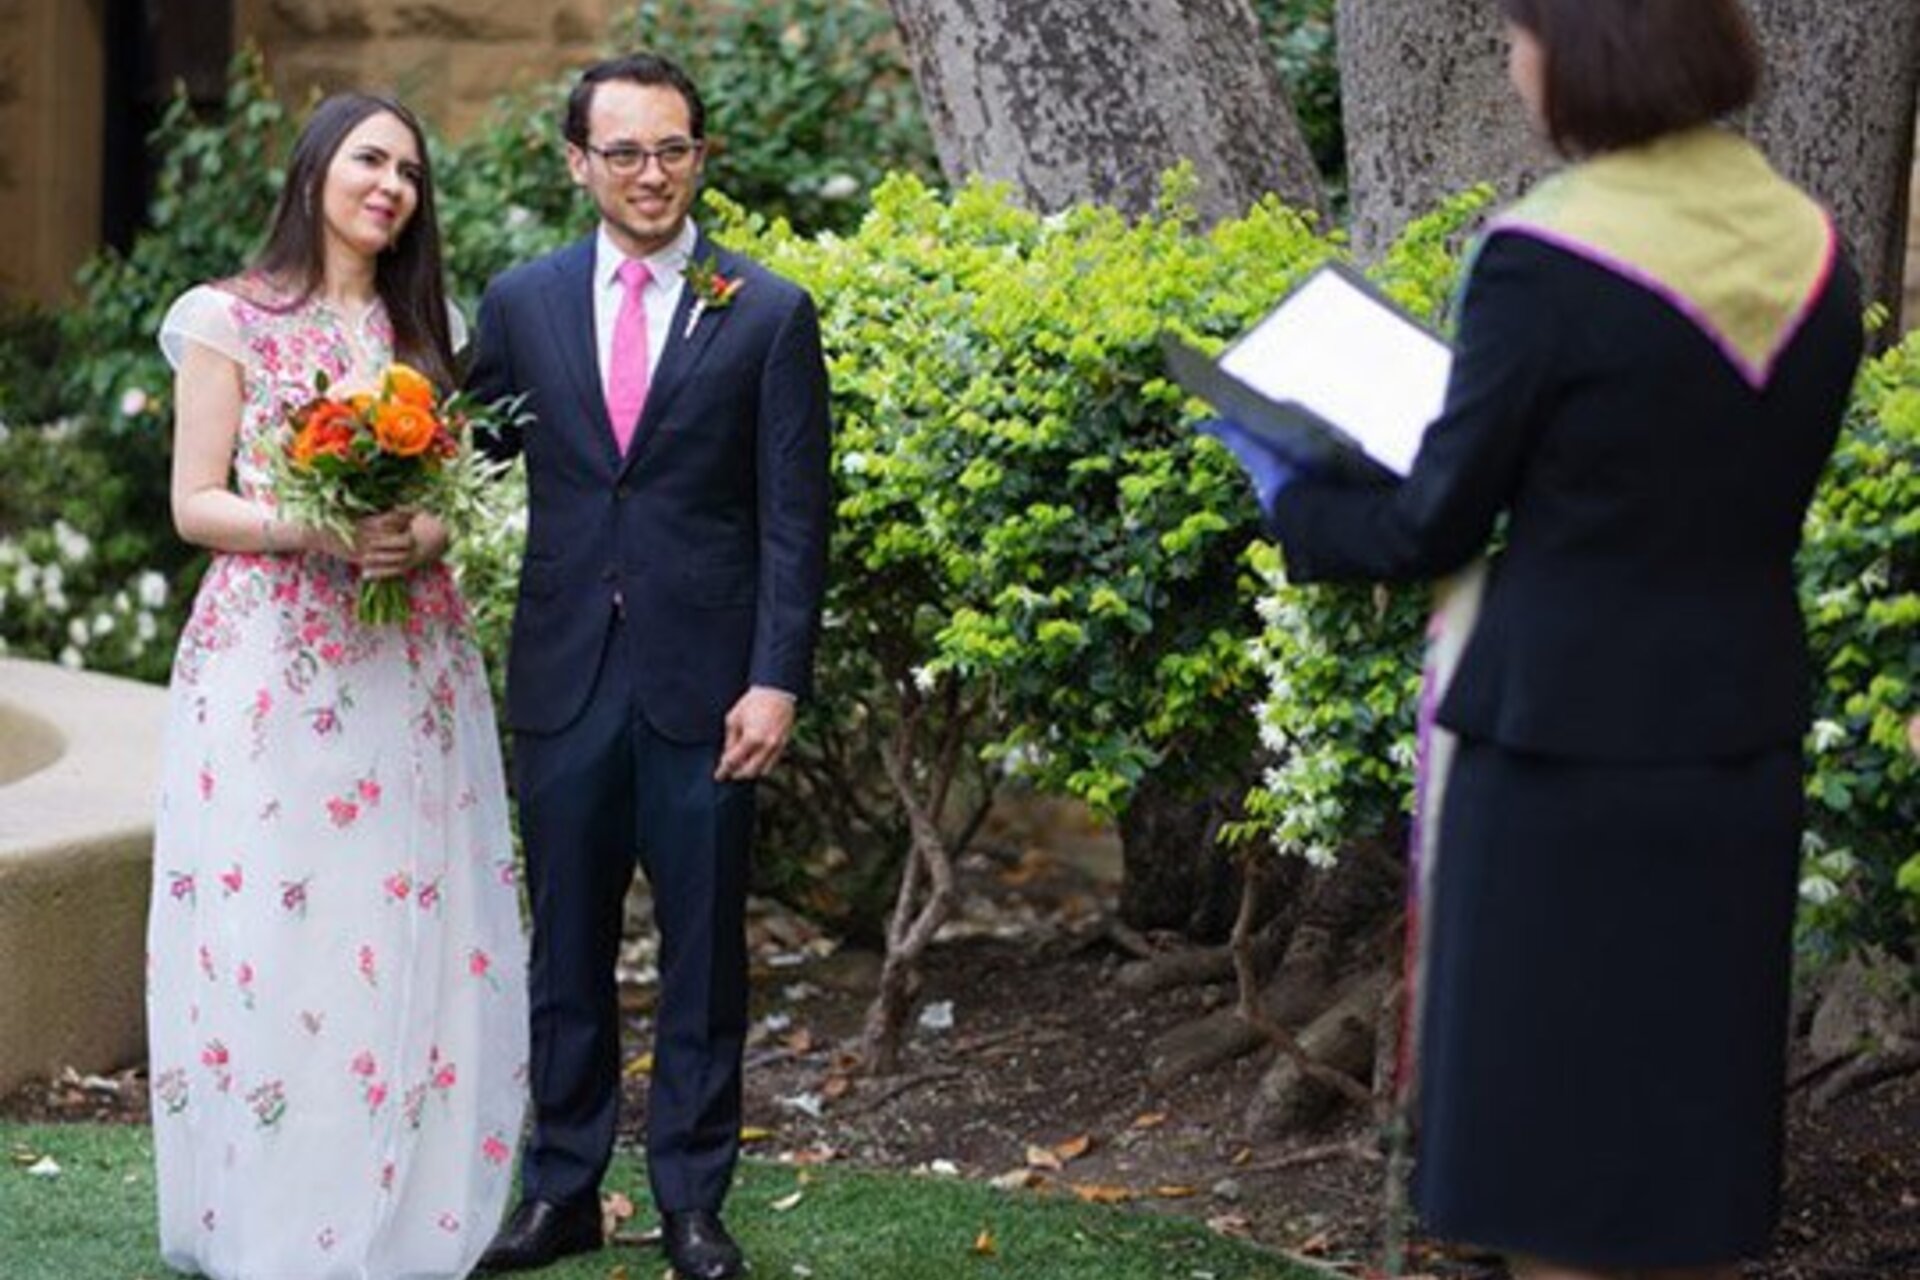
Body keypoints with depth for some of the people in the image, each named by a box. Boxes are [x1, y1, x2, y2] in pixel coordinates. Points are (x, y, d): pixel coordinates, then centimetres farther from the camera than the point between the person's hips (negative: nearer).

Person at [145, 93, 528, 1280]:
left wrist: (425, 537, -8)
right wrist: (310, 530, -19)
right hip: (272, 666, -4)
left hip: (412, 672, 4)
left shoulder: (427, 327, 13)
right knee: (271, 932, -5)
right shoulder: (232, 321, 0)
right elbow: (196, 505, -3)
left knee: (410, 932, 2)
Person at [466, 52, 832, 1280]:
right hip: (565, 672, 2)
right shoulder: (524, 301, 7)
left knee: (704, 948, 5)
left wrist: (776, 681, -10)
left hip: (703, 681, -2)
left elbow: (795, 522, -3)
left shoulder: (769, 315, -1)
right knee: (567, 946, 10)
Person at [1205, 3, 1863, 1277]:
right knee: (1692, 1099, 15)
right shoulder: (1813, 251, 1)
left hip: (1567, 728, -6)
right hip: (1743, 733, 6)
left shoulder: (1548, 261, -18)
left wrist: (1290, 499, 8)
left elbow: (1436, 524, -10)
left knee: (1555, 1106, 7)